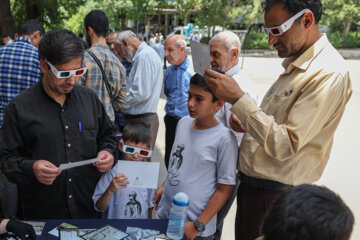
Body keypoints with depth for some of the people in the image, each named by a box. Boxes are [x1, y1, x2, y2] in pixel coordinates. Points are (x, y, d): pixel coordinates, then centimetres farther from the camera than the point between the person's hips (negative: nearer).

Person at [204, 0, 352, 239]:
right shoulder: (295, 65, 9)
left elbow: (286, 145, -27)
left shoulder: (329, 74, -22)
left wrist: (237, 98, -28)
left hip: (274, 194, -8)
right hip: (252, 183, 9)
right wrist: (247, 124, 0)